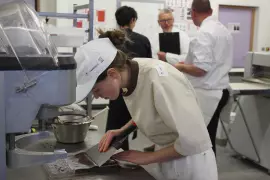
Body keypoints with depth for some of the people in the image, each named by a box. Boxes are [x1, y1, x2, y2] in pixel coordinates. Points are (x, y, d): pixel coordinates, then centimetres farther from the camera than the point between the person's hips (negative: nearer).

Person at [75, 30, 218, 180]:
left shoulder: (159, 80, -31)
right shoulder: (130, 71, -8)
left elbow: (193, 140, -30)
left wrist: (147, 157, -19)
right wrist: (121, 131, -3)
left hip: (189, 164, -7)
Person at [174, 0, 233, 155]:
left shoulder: (204, 33, -17)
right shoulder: (223, 30, 11)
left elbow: (201, 69, -23)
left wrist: (181, 67, -5)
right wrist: (190, 63, 22)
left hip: (207, 94, -9)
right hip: (219, 90, 9)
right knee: (207, 138, 16)